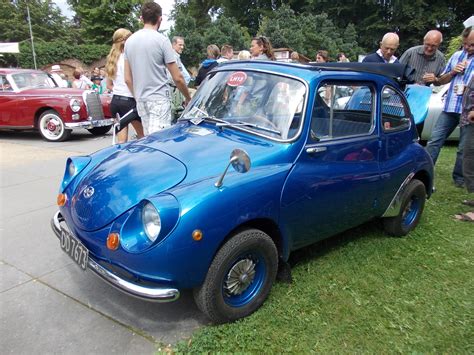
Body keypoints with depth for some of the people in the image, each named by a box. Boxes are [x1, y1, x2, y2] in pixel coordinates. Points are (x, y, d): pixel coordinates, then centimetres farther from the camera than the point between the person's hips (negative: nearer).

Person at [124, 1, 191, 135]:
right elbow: (177, 77, -8)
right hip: (159, 99, -6)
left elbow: (127, 79, 11)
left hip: (141, 100, 7)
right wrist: (188, 98, 5)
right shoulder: (161, 40, -7)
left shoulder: (129, 40, 9)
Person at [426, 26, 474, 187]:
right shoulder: (457, 56, 11)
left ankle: (459, 178, 20)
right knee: (434, 141, 1)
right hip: (450, 107, 4)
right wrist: (453, 72, -2)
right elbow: (441, 81, 17)